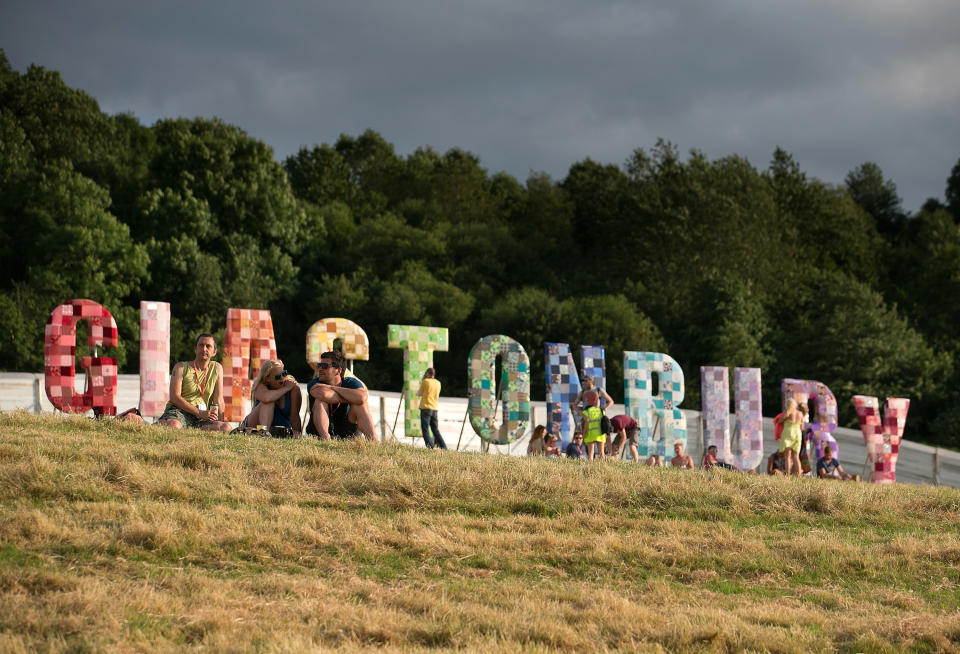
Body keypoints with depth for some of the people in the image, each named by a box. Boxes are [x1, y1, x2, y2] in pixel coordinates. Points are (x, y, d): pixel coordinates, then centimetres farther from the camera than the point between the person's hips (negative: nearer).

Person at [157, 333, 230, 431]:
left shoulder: (217, 368, 17)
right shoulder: (181, 367, 6)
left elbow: (218, 399, 12)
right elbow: (174, 397, -6)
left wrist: (215, 410, -11)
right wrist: (200, 413, -15)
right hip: (179, 411, -5)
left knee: (226, 427, -30)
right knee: (173, 425, -44)